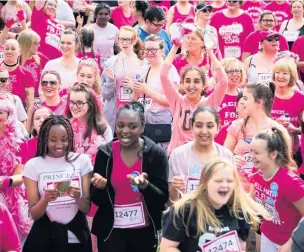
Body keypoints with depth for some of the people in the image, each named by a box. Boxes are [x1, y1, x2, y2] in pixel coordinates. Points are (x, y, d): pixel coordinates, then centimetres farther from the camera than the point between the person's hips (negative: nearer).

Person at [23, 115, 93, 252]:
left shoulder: (82, 160, -2)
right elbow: (34, 214, -5)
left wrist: (78, 197, -21)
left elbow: (87, 208, -1)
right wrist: (45, 200, -24)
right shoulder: (33, 165, -4)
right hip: (44, 238, -1)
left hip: (77, 237, 1)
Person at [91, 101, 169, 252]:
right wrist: (99, 187, -20)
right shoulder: (105, 153, -3)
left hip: (145, 232, 0)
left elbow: (163, 198, -7)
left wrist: (145, 185, -25)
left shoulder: (156, 153, -7)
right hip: (111, 231, 0)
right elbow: (96, 200, 1)